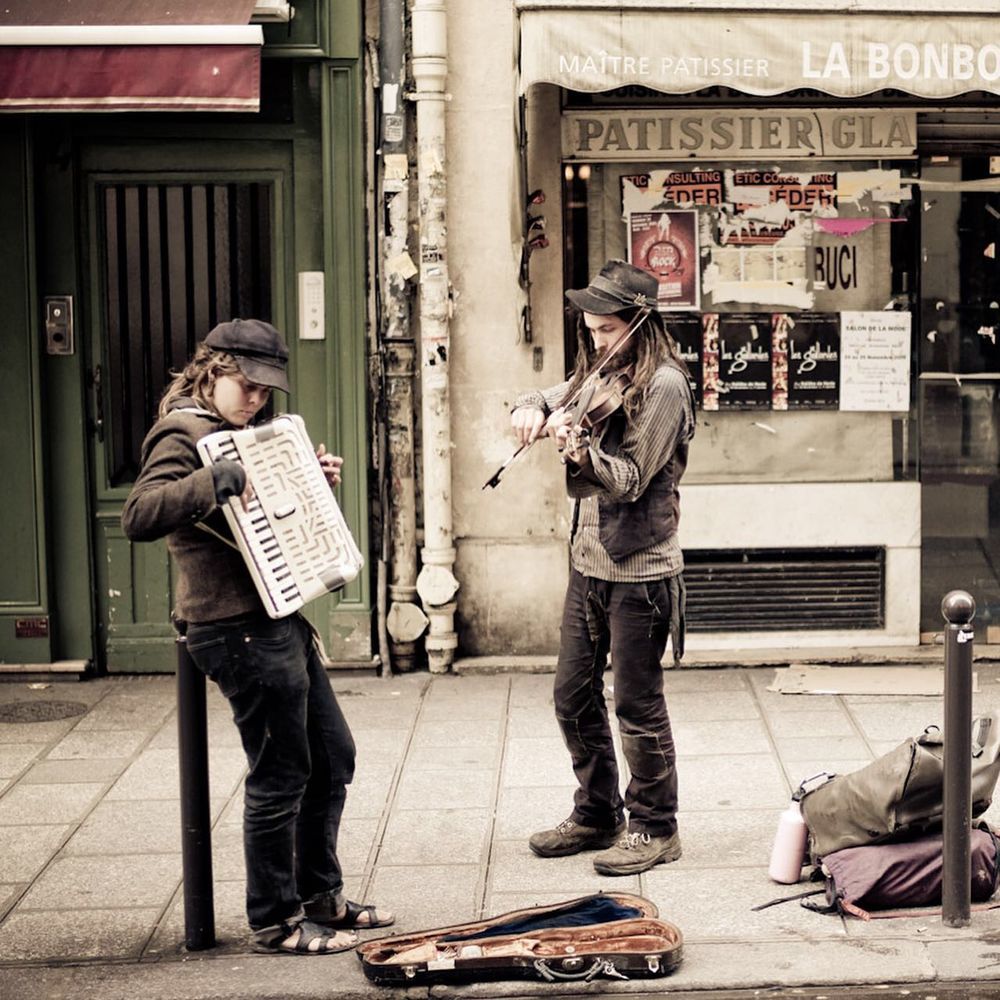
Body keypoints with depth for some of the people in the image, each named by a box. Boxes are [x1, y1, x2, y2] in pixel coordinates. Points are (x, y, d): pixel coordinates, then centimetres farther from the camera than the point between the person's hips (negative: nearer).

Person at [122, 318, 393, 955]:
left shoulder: (234, 435, 18)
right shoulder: (182, 433, -12)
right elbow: (140, 517, -29)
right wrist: (220, 480, -37)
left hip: (279, 621, 10)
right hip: (239, 630, -10)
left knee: (333, 759, 16)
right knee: (280, 776, -3)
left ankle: (321, 898, 29)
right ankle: (277, 922, 9)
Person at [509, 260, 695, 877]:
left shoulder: (663, 386, -14)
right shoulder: (598, 375, 11)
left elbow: (632, 479, -20)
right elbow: (545, 402, 19)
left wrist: (580, 450, -36)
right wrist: (532, 410, -5)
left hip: (639, 569, -8)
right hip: (588, 561, 8)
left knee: (637, 705, -1)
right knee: (574, 698, 12)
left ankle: (655, 827, 12)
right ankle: (598, 814, 26)